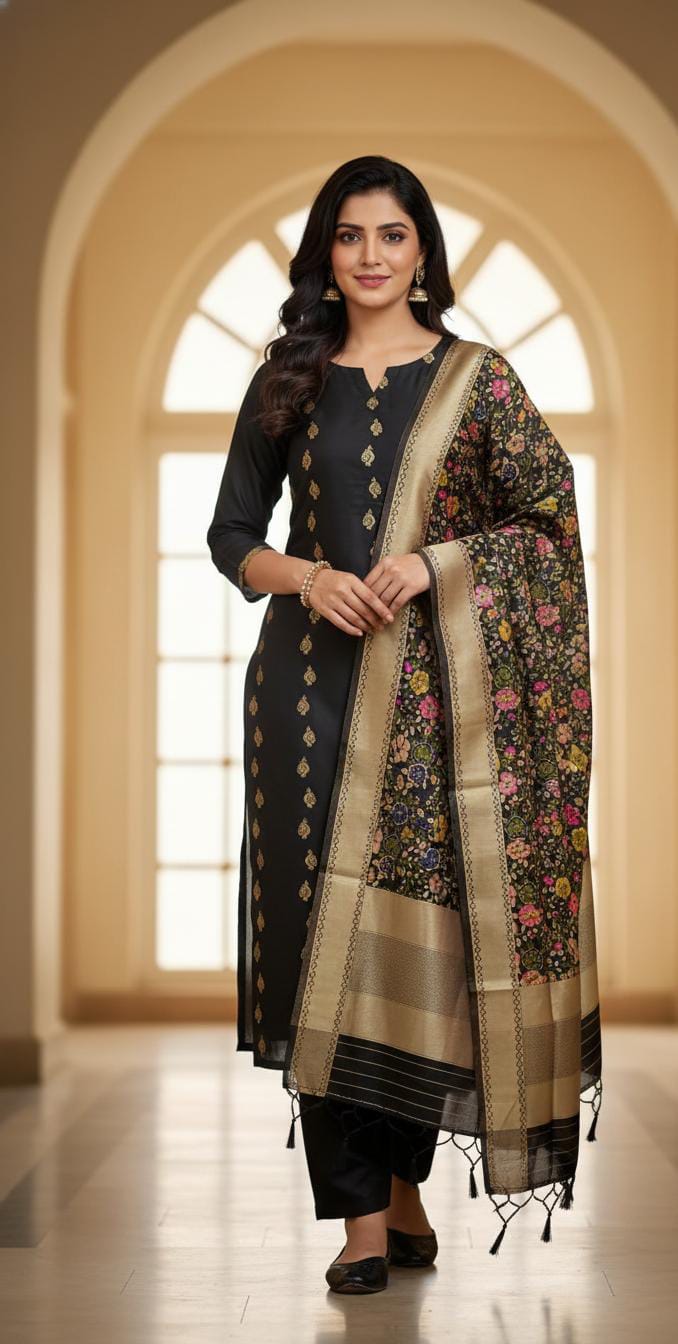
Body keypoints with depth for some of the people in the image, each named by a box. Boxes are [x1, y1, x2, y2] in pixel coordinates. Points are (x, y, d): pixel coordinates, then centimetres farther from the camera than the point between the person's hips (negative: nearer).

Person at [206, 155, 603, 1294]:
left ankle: (405, 1187, 16)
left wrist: (437, 561, -13)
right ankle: (360, 1216, -1)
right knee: (327, 930, -4)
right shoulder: (290, 382, 10)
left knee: (422, 928, 0)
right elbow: (230, 534, 12)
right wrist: (306, 576, -8)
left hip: (437, 685, -1)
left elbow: (552, 520, 1)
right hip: (313, 685, 1)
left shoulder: (475, 378, 5)